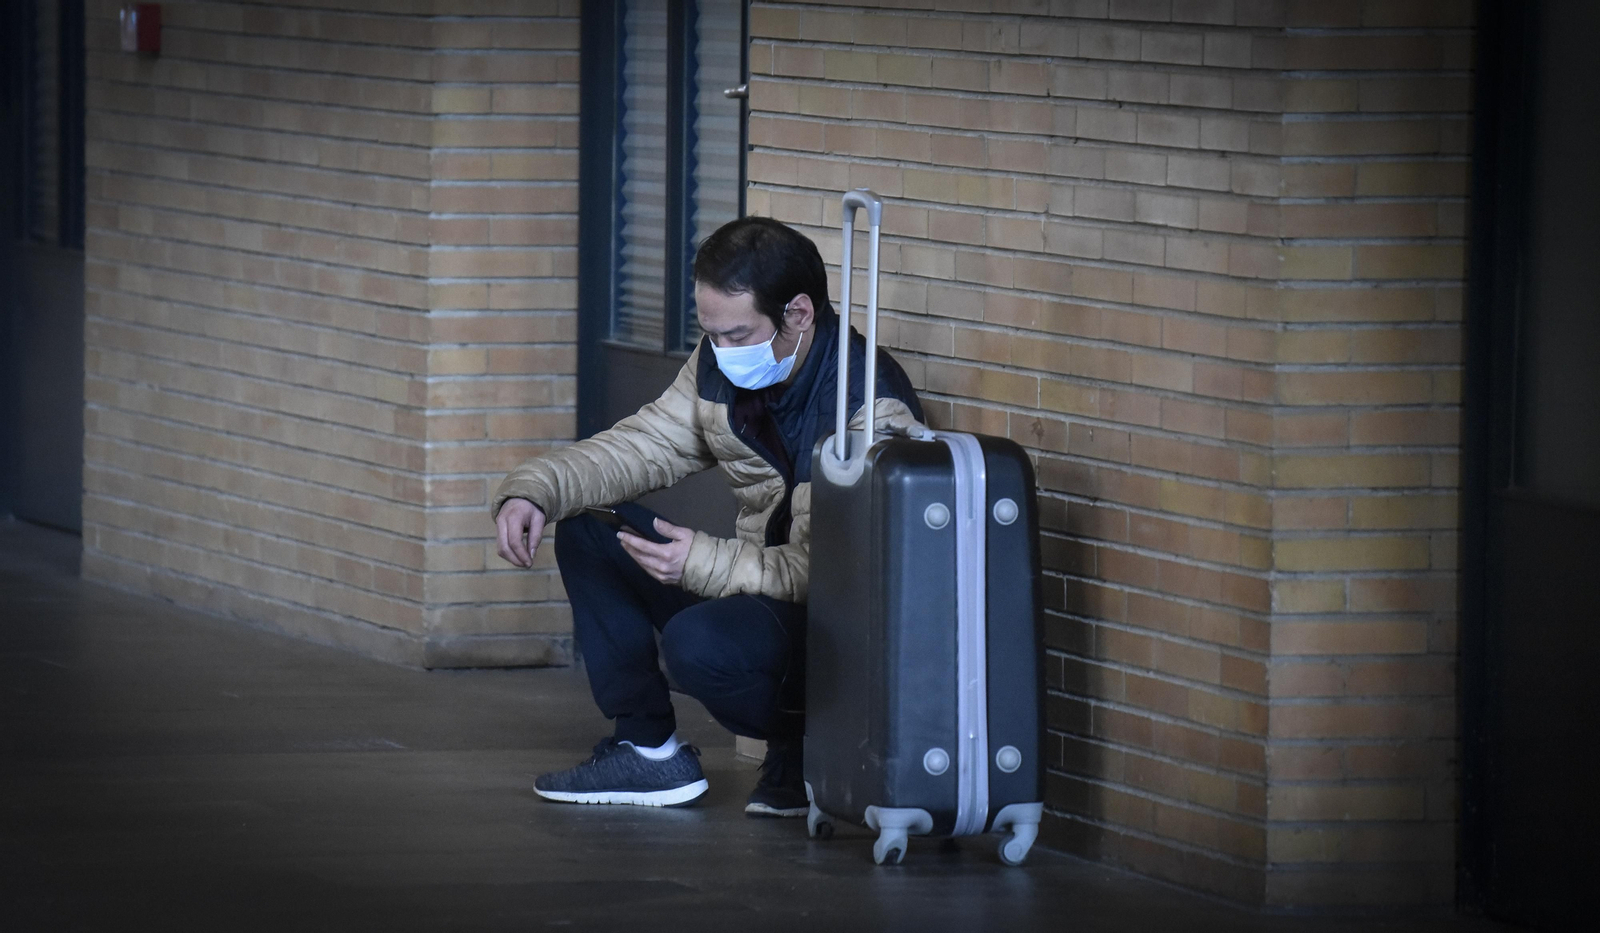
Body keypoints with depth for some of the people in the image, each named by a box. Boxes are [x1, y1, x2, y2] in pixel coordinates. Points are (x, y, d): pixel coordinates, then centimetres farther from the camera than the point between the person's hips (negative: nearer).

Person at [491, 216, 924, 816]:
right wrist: (532, 490, -11)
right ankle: (648, 749, 6)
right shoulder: (722, 366, -1)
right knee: (587, 529, 3)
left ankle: (805, 750, -4)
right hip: (759, 580, 9)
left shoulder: (870, 410, -25)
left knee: (698, 642, -35)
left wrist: (705, 564, -37)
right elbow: (638, 447, 6)